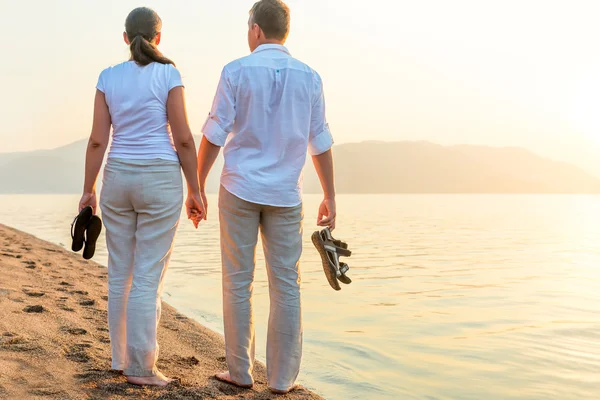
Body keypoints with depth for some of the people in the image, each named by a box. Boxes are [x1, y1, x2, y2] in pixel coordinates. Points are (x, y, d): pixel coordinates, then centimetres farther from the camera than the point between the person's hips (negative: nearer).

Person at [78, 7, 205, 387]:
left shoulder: (108, 77, 4)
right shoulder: (168, 74, -6)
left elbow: (98, 139, 1)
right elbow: (183, 138, -10)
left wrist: (89, 190, 7)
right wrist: (195, 191, -4)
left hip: (118, 180, 4)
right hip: (160, 182, -4)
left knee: (121, 273, 13)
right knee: (148, 277, -1)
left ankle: (123, 357, 20)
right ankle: (140, 366, 2)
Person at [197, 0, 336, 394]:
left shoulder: (236, 71, -4)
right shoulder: (309, 77, 3)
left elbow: (214, 135, -7)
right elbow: (321, 144, 5)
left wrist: (197, 186, 1)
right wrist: (330, 197, 10)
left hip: (240, 189, -1)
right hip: (285, 195, 2)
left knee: (238, 283, 7)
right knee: (286, 286, 5)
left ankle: (241, 372, 12)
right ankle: (282, 377, 8)